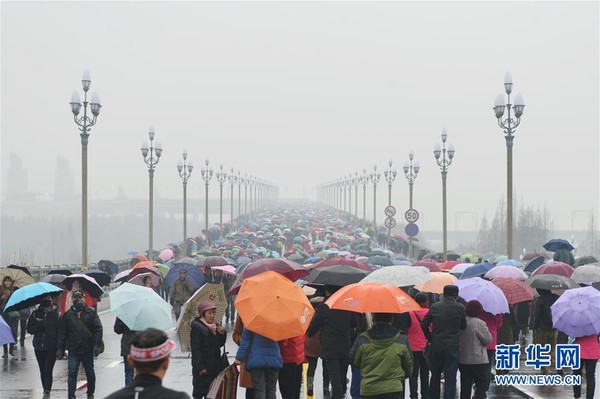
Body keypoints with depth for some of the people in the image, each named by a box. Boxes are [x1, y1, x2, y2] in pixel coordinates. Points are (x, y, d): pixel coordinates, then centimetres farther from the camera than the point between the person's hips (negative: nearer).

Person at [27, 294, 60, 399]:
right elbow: (29, 328, 9)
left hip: (52, 347, -4)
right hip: (39, 347, 4)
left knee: (48, 370, -10)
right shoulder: (36, 313, 6)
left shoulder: (56, 313, -6)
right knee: (42, 370, 12)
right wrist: (37, 328, -13)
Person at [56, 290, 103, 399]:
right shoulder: (68, 314, 6)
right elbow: (62, 333, 6)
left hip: (88, 349, 0)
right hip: (73, 350, 0)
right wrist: (60, 348, 0)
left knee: (90, 373, 11)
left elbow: (98, 329, -3)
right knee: (72, 373, -6)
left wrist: (96, 345, -12)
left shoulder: (91, 312, 2)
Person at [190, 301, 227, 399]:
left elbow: (220, 344, 14)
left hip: (215, 366, 7)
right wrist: (200, 367, -20)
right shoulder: (197, 327, -13)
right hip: (202, 368, -7)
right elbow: (196, 349, -16)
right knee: (199, 391, -1)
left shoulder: (216, 326, 10)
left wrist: (222, 334, -5)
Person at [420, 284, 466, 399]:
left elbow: (424, 324, 1)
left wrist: (430, 338, 10)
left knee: (435, 375, 15)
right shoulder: (460, 308, -5)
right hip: (452, 347, -3)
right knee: (450, 378, 0)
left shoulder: (435, 307, 1)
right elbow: (463, 326, 4)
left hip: (436, 346, 3)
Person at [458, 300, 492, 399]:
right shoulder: (479, 323, -15)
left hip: (462, 360, 6)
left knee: (465, 385, 11)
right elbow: (488, 340, -10)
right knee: (482, 384, 1)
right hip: (478, 361, -6)